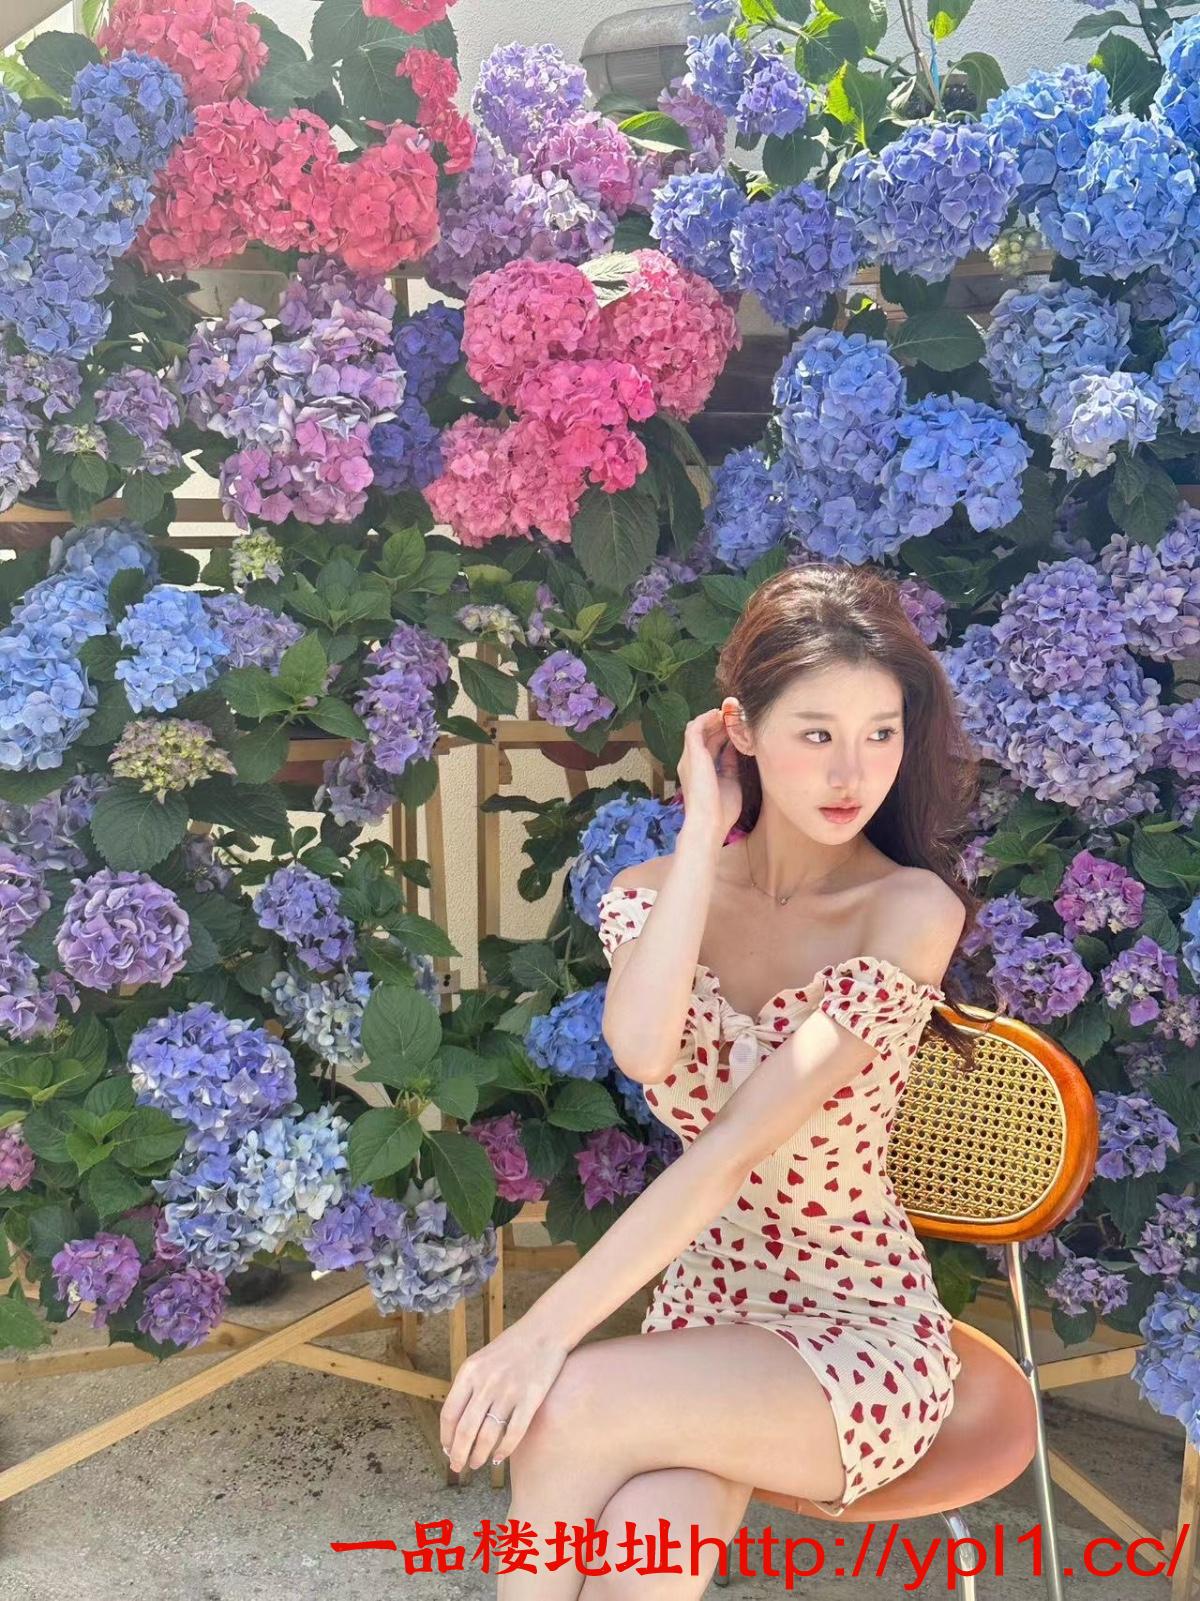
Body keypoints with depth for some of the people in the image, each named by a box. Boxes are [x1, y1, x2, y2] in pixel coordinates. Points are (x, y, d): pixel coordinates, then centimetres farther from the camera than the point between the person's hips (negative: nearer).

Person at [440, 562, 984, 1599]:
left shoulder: (910, 909, -15)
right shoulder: (655, 891, -1)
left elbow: (742, 1142, -24)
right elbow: (640, 1049, -25)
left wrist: (549, 1330, -27)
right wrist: (705, 830, -17)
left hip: (862, 1333, -3)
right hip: (705, 1310, 3)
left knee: (571, 1408, -27)